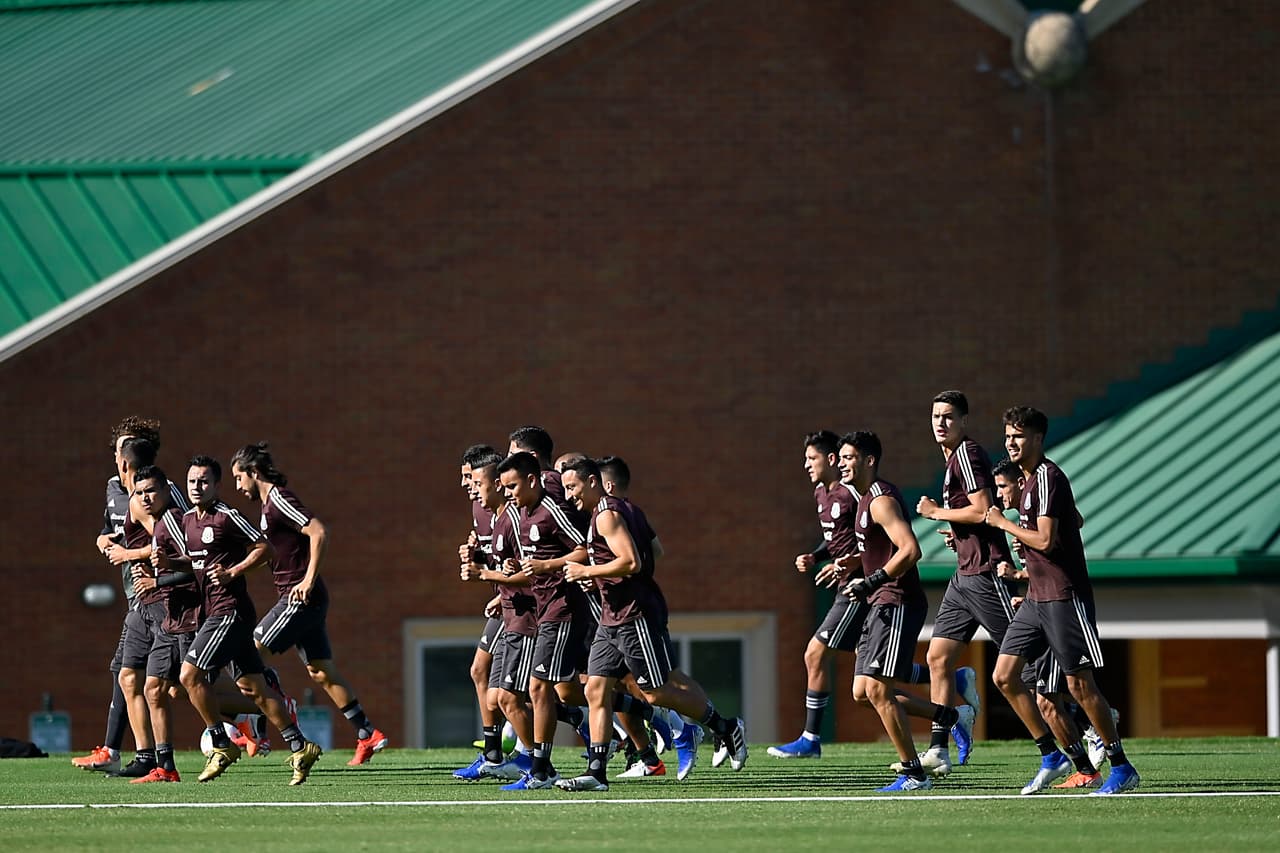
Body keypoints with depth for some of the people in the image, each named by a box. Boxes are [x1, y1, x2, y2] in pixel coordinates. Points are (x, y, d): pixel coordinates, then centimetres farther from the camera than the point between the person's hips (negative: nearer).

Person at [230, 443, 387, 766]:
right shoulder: (270, 503, 18)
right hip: (300, 601, 10)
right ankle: (368, 734, 11)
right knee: (321, 671, 10)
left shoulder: (279, 501, -13)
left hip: (301, 597, -10)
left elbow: (318, 532, -23)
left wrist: (308, 580, -24)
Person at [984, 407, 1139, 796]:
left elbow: (1045, 540, -21)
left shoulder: (1048, 477, -14)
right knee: (1005, 676, 3)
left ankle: (1122, 767, 4)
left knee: (1080, 684, -6)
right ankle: (1051, 757, 9)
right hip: (1037, 598, 10)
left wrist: (1003, 523, -8)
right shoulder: (1031, 478, 15)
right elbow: (1075, 520, 29)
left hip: (1064, 596, -10)